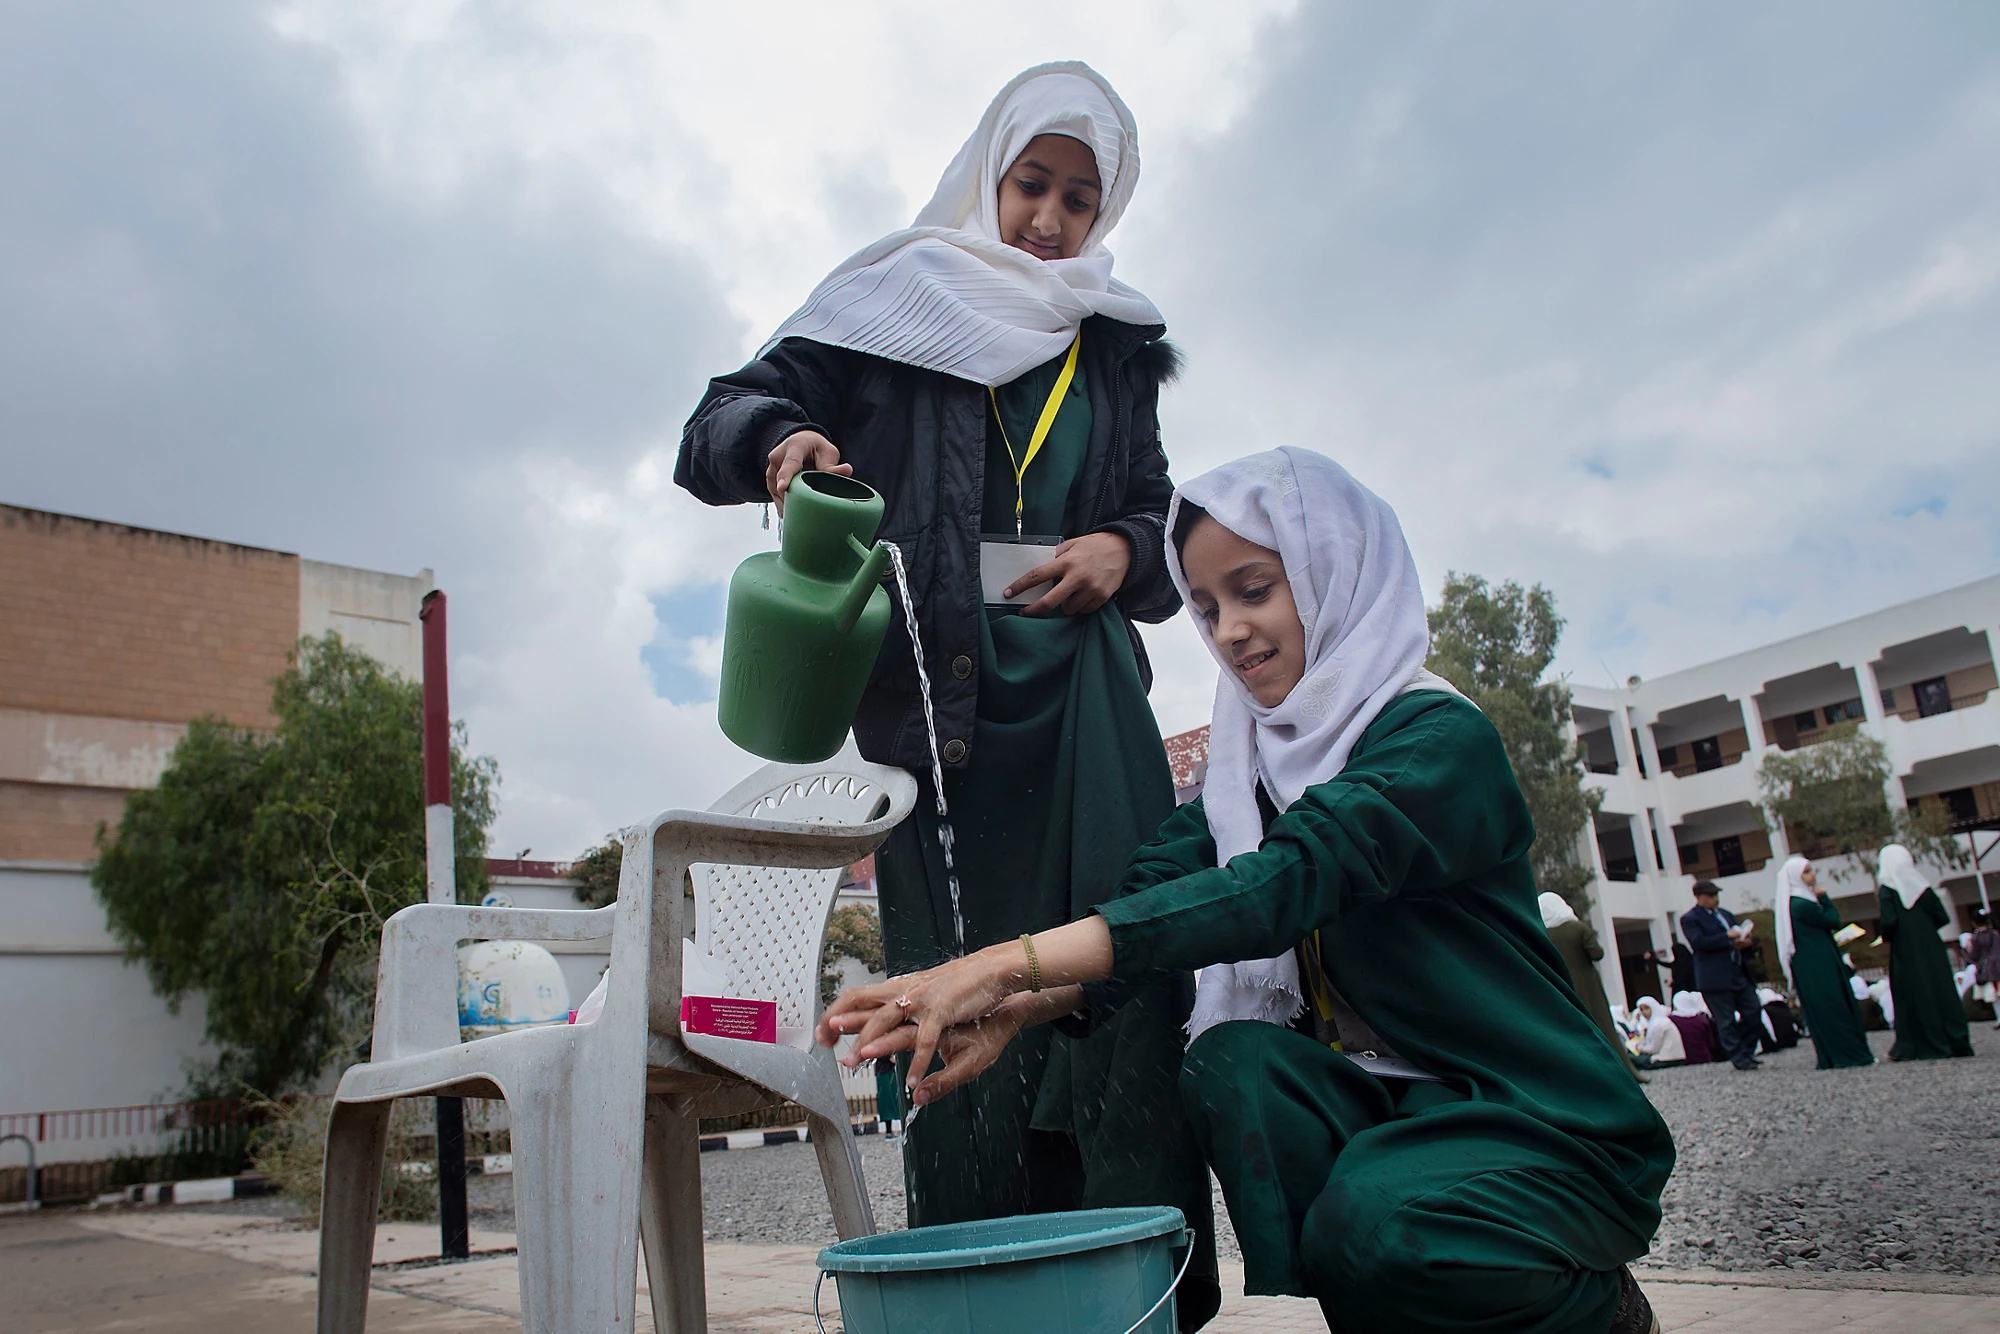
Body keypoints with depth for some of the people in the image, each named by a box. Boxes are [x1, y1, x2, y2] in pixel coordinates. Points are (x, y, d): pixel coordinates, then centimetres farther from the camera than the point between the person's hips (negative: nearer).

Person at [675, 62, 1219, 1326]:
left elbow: (1158, 521, 25)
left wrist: (1125, 551, 1)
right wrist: (780, 437, -19)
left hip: (1087, 707, 3)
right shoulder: (897, 302, 12)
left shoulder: (1118, 348, 21)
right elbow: (719, 424, 5)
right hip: (934, 700, -2)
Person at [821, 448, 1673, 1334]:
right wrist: (1017, 1007, -32)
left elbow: (1290, 878, -33)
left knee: (1374, 1222, -33)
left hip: (1546, 1124, -4)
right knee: (1233, 1063, -24)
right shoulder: (1254, 763, 5)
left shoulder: (1440, 738, -17)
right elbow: (1154, 889, -11)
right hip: (1386, 1109, 5)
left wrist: (1015, 961, -41)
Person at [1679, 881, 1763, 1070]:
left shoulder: (1726, 914, 20)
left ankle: (1747, 1052, 19)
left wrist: (1745, 941, -1)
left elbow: (1741, 935, 24)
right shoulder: (1690, 919, -4)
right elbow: (1698, 942, -18)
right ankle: (1739, 1058, 4)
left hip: (1739, 974, 7)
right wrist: (1727, 937, -18)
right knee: (1726, 1021, -2)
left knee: (1754, 1013, 4)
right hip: (1715, 978, -7)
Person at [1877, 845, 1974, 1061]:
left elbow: (1889, 922, -19)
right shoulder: (1922, 886, 5)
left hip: (1906, 953, -5)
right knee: (1941, 991, 8)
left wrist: (1885, 937, 1)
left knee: (1915, 996, 0)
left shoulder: (1887, 890, -9)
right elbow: (1943, 918, 3)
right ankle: (1956, 1041, 8)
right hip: (1931, 949, 5)